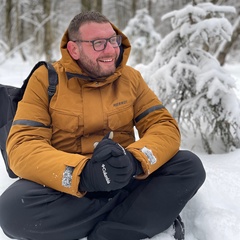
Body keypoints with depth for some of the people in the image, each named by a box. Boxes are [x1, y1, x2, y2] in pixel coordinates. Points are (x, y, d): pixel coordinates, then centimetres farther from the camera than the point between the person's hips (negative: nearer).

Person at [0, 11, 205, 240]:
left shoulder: (130, 78, 2)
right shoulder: (46, 79, -6)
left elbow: (165, 127, -5)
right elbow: (22, 147, -15)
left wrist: (133, 160, -29)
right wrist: (83, 172, -33)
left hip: (124, 181, 2)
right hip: (67, 187, -1)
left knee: (189, 166, -18)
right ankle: (146, 211, -20)